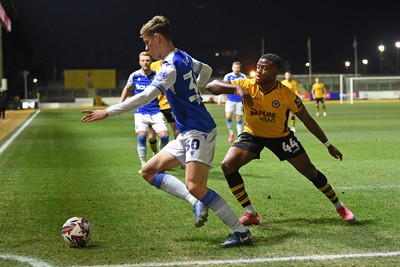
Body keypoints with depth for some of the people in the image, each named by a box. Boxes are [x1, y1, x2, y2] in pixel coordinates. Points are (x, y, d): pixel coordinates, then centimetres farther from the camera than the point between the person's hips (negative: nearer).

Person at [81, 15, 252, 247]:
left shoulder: (171, 66, -17)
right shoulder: (184, 58, 12)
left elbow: (146, 97, -28)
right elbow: (206, 70, 33)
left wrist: (108, 112, -26)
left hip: (199, 132, -10)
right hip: (186, 134, 10)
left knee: (195, 186, -22)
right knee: (149, 171, 8)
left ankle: (242, 233, -14)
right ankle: (197, 202, -1)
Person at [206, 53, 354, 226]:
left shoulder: (287, 95, -25)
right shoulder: (246, 85, -23)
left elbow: (308, 121, -12)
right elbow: (211, 86, -27)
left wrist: (328, 145, -7)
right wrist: (237, 88, -45)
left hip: (280, 137, -1)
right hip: (252, 134, 1)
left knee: (311, 172, 0)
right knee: (227, 165, -20)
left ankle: (339, 207, 24)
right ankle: (250, 213, -10)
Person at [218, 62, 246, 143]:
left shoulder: (243, 77, -1)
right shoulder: (228, 76, -1)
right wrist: (220, 99, 2)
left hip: (240, 100, 0)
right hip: (230, 100, 0)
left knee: (239, 119, 1)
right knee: (228, 116, -15)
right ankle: (231, 133, 5)